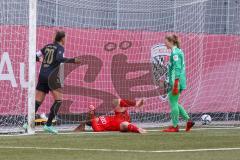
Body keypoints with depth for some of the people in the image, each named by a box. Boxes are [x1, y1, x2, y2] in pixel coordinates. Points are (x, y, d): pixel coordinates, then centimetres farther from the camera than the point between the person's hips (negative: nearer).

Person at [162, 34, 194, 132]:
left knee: (173, 102, -4)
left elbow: (177, 68, -20)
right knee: (173, 102, 15)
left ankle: (175, 126, 1)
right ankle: (188, 120, 12)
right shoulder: (178, 51, 17)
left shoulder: (175, 52, -14)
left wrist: (175, 83, -23)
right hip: (177, 80, 10)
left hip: (176, 80, -10)